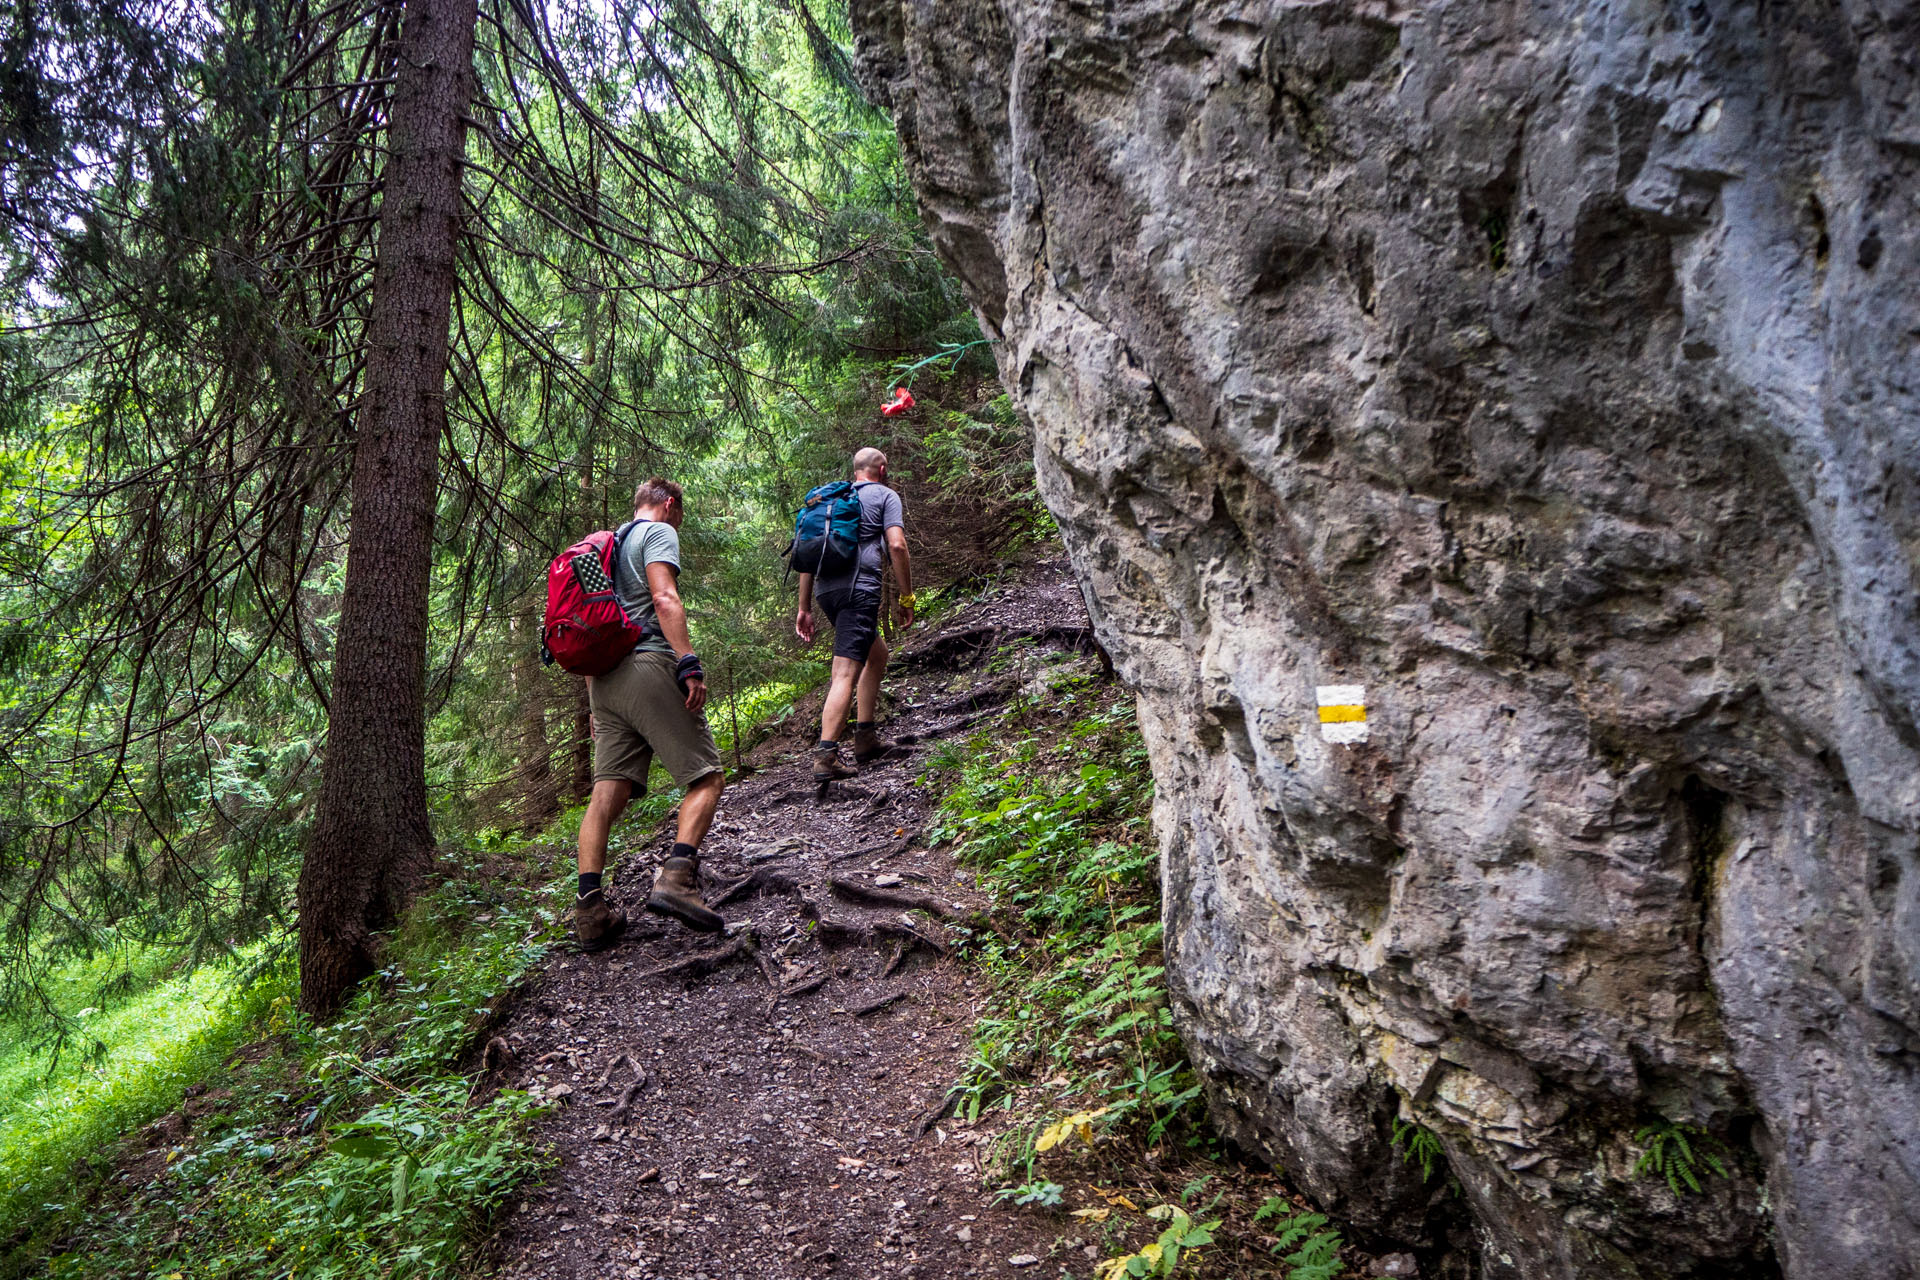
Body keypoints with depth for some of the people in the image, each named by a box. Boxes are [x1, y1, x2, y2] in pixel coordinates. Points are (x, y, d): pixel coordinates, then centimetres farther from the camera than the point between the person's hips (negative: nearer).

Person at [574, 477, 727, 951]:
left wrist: (594, 702, 27)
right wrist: (690, 663, -19)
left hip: (603, 678, 8)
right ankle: (676, 877, -24)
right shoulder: (659, 532, 5)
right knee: (706, 777, -5)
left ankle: (590, 910, -5)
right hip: (647, 665, -8)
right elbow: (664, 598, -13)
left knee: (608, 792, 2)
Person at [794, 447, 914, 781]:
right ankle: (825, 756, -21)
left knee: (877, 653, 25)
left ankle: (866, 738, 24)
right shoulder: (885, 495, 8)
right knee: (846, 674, -12)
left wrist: (805, 609, 21)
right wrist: (906, 597, -2)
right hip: (858, 590, -7)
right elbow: (896, 545, -8)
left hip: (825, 590, 7)